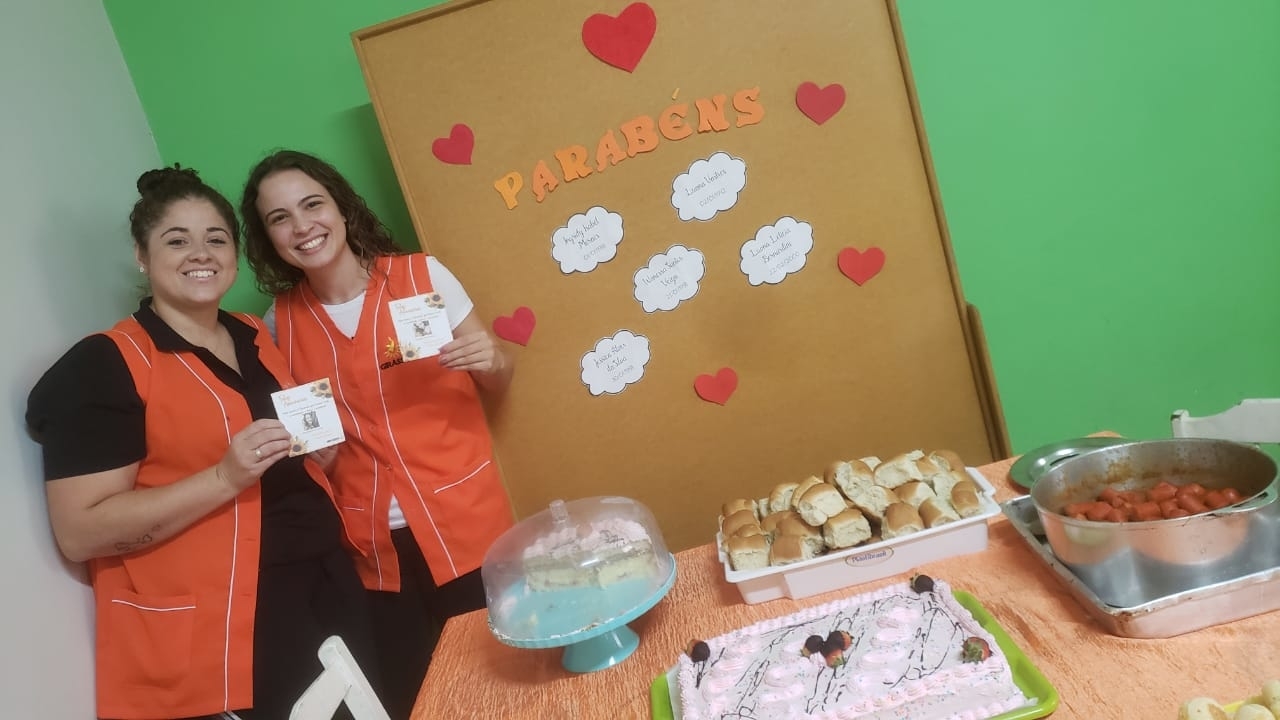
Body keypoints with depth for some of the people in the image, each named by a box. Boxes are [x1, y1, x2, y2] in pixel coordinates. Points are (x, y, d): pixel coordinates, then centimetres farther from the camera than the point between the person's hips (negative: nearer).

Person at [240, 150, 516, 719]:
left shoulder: (422, 275, -5)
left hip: (465, 523, -2)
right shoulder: (280, 322, 2)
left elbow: (497, 385, 3)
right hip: (372, 547, 2)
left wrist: (491, 362, -18)